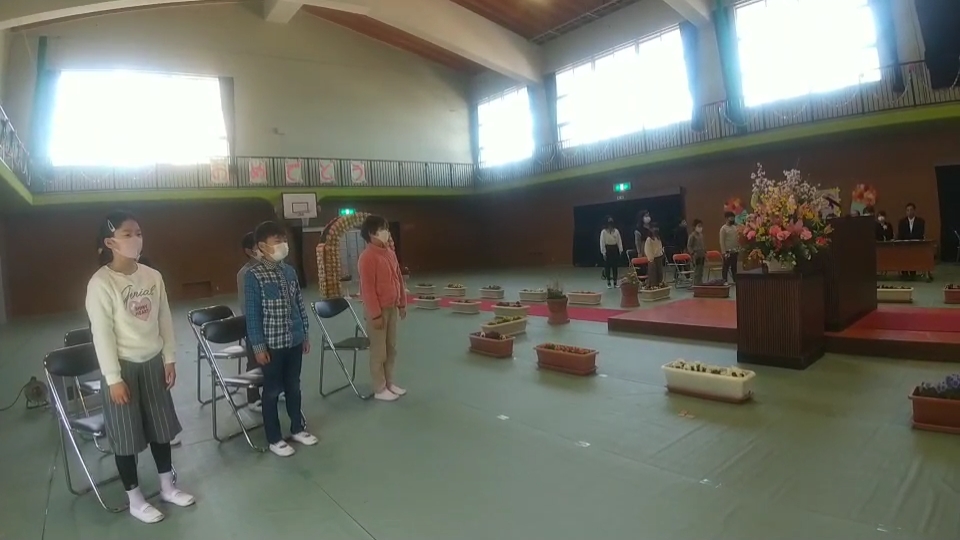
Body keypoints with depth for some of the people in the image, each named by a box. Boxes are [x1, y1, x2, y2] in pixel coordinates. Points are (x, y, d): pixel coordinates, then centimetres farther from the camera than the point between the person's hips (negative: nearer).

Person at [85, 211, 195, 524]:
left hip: (153, 362, 5)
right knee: (126, 434, 8)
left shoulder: (152, 276, 0)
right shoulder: (100, 283, -15)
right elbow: (101, 333, -15)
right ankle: (135, 499, 26)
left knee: (161, 427, 15)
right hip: (123, 366, -5)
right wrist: (113, 378, -14)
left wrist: (170, 359, 6)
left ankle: (167, 487, 32)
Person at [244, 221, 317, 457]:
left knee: (293, 386, 18)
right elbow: (252, 313, -12)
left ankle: (298, 428, 34)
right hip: (271, 343, -5)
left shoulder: (289, 271, 5)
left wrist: (305, 333, 12)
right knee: (272, 390, 9)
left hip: (294, 340, 6)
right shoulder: (253, 275, -12)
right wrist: (258, 346, -12)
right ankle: (274, 439, 23)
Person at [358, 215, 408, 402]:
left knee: (391, 348, 16)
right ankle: (379, 389, 16)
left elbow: (399, 279, 15)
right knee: (379, 351, 3)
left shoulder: (390, 253, 8)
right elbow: (367, 288, -18)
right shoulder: (367, 257, -17)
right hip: (378, 310, -8)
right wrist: (375, 314, -18)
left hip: (392, 308, 8)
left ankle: (390, 383, 30)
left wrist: (402, 304, 14)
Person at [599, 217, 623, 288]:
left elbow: (619, 241, 4)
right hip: (607, 249, -3)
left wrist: (620, 250, 1)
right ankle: (608, 283, 10)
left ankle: (615, 282, 17)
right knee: (607, 266, 0)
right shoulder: (603, 232, -7)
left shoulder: (616, 231, 2)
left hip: (615, 249, 3)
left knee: (615, 266, 6)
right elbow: (602, 242, -8)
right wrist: (603, 252, -11)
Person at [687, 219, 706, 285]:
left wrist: (705, 253, 17)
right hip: (696, 257, -8)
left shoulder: (701, 235, 12)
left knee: (701, 272, 13)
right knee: (697, 272, -5)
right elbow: (689, 246, -12)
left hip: (702, 256, 8)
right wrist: (693, 254, -17)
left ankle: (700, 285, 20)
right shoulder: (692, 235, -11)